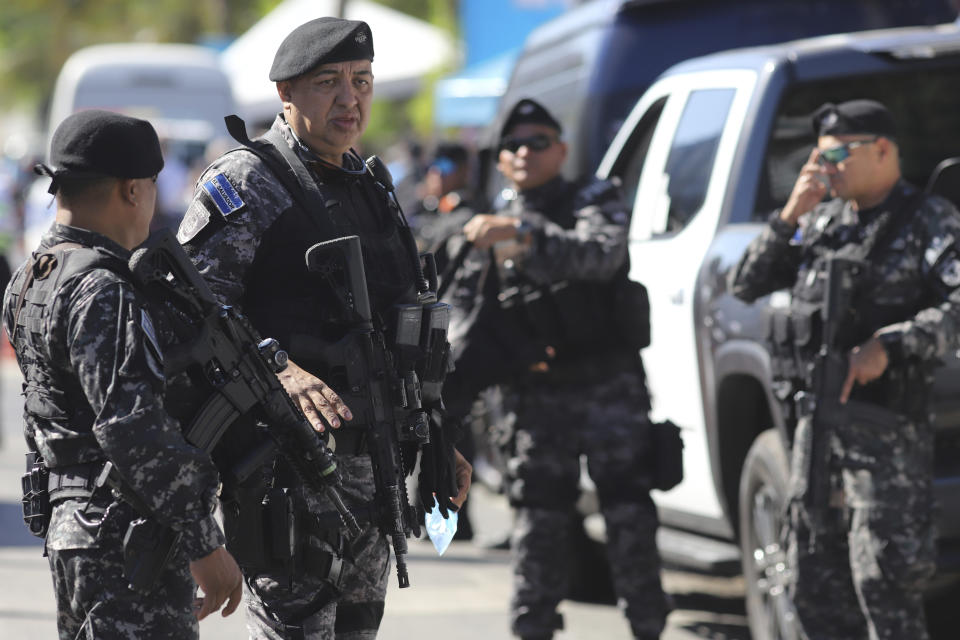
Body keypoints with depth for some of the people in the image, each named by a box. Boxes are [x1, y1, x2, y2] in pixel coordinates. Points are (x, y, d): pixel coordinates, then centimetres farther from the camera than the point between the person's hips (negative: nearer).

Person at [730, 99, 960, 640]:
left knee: (882, 577, -11)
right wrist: (789, 218, 2)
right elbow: (748, 286, 15)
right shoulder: (823, 223, 16)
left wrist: (888, 346, -26)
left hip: (886, 423, -7)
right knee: (815, 583, 9)